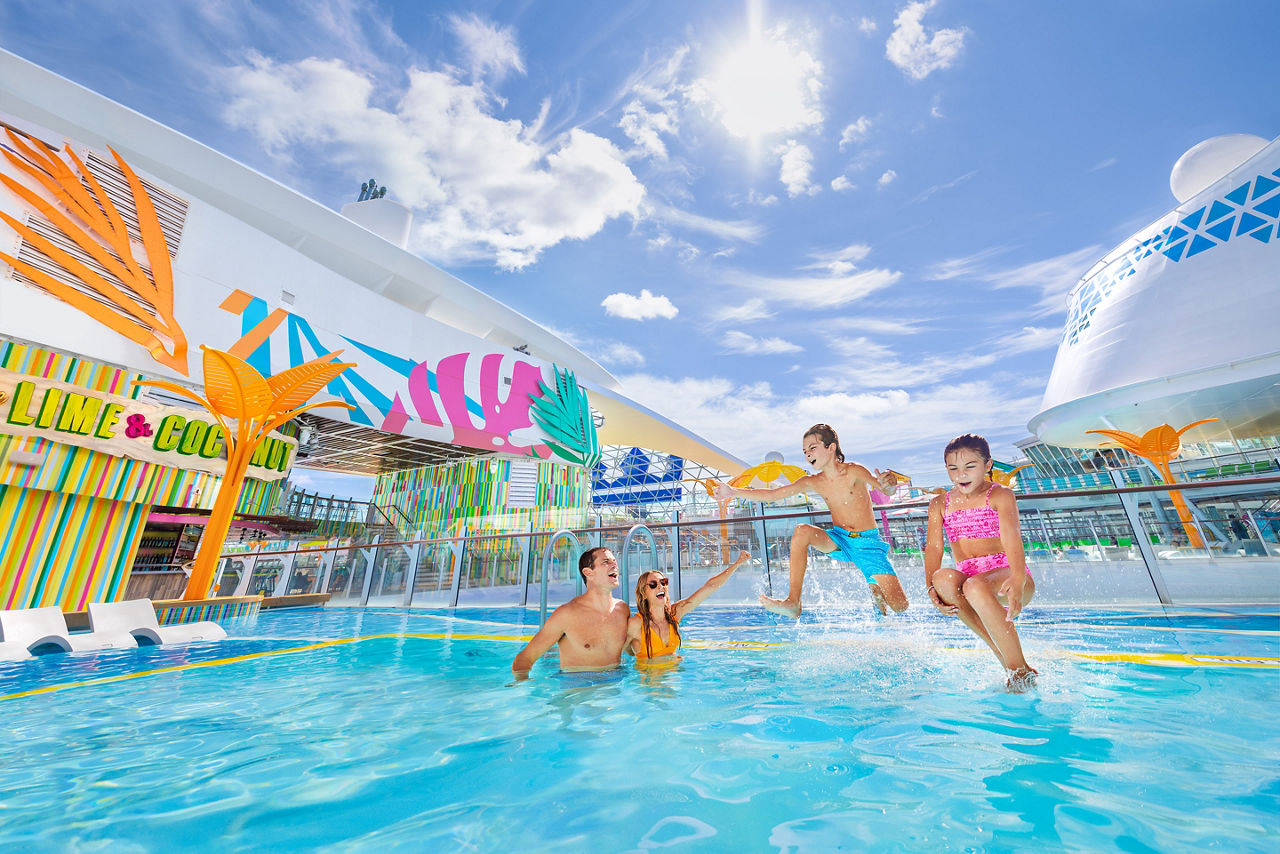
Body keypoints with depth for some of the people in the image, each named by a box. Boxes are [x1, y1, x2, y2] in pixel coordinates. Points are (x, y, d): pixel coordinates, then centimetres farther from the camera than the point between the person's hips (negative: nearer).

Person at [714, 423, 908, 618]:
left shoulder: (853, 471, -13)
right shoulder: (812, 482, -2)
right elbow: (772, 495, -5)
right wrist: (733, 492, -14)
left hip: (868, 542, -2)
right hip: (839, 540, 2)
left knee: (899, 606, -12)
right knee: (801, 531, -28)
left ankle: (876, 592, 25)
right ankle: (793, 601, -28)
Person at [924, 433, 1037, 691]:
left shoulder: (1000, 495, 0)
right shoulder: (939, 504, 10)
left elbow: (1012, 539, -17)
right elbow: (934, 547, 1)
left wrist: (1017, 581, -36)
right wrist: (932, 588, -16)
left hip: (1005, 575, -3)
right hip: (967, 577, 3)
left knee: (975, 587, -38)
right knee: (944, 578, -33)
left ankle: (1021, 670, -19)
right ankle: (1006, 661, -23)